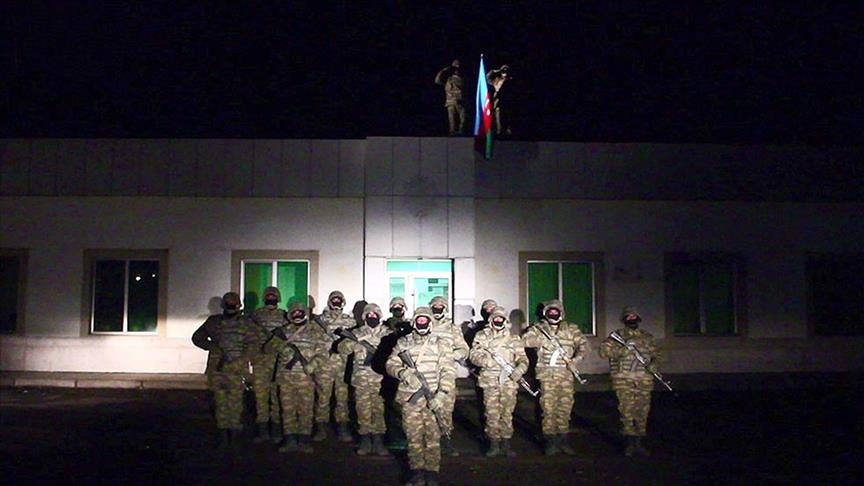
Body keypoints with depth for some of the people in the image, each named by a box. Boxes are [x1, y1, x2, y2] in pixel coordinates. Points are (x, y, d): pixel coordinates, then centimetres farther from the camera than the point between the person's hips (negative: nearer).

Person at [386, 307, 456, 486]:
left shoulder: (441, 344, 3)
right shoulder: (403, 343, 9)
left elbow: (448, 371, -3)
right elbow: (391, 364, 6)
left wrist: (442, 394, -15)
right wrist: (403, 373, -15)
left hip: (433, 399, -1)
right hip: (409, 398, 1)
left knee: (433, 436, 0)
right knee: (413, 436, 5)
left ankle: (432, 471, 9)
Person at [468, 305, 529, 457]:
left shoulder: (513, 339, 10)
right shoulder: (482, 336, 8)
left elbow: (522, 358, 4)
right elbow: (474, 355, -1)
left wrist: (519, 369, -18)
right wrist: (488, 361, -19)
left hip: (509, 381, 1)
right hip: (490, 381, -1)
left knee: (507, 413, 4)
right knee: (492, 414, 0)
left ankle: (506, 443, 14)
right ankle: (494, 444, 9)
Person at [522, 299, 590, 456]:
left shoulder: (571, 329, 11)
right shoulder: (539, 328, 8)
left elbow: (584, 345, 2)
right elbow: (525, 340, -5)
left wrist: (576, 359, -14)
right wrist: (543, 340, -16)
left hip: (566, 374, 1)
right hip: (546, 374, -1)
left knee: (565, 408, 3)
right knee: (548, 408, -4)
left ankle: (563, 441, 13)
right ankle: (551, 442, 2)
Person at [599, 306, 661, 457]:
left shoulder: (647, 337, 14)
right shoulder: (617, 335, 3)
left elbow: (655, 354, 21)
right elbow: (604, 351, -6)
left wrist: (654, 364, 0)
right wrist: (623, 349, -16)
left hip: (644, 381, 3)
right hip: (624, 380, -3)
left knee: (642, 413, 5)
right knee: (627, 411, -5)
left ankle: (639, 443, 15)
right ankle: (629, 443, 4)